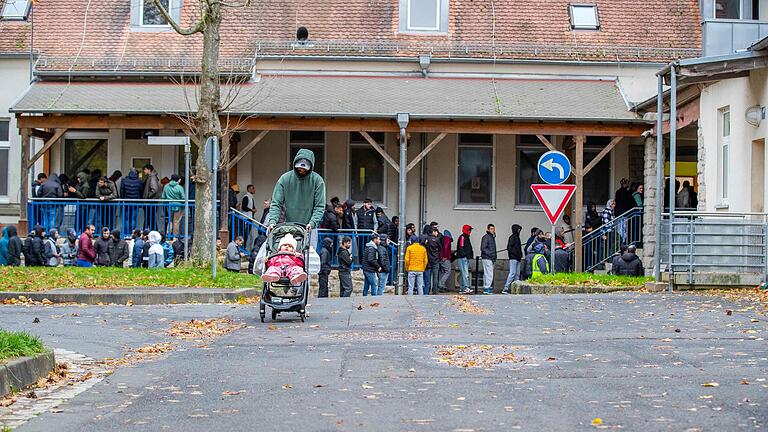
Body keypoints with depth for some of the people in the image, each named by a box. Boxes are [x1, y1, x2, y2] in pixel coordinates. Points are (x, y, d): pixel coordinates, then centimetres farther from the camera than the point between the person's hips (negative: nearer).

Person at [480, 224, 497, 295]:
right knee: (489, 274, -13)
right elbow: (483, 248, -16)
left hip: (491, 259, 9)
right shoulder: (486, 237, -10)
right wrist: (490, 254, -19)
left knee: (487, 274, 11)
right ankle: (487, 289, -12)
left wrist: (494, 257, 15)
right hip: (487, 258, -9)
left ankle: (485, 288, 15)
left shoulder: (493, 237, 18)